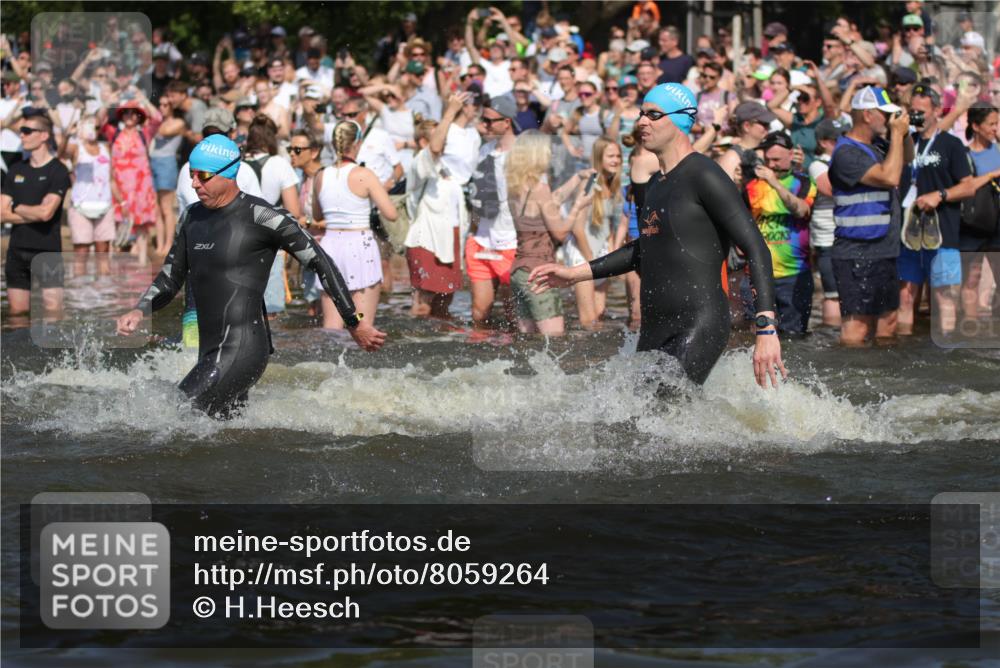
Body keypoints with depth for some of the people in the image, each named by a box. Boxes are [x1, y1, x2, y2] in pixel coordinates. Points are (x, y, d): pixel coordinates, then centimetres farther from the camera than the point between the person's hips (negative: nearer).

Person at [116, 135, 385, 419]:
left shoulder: (259, 217, -11)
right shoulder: (192, 218, 13)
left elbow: (320, 262, -7)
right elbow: (170, 278, 21)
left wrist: (355, 323, -5)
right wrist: (140, 311, 1)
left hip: (241, 350, -9)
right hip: (210, 351, 9)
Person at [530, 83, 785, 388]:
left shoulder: (704, 176, -9)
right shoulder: (656, 185, 18)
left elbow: (756, 250, -14)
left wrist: (766, 329, -23)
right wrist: (576, 273, 31)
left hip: (701, 325, -9)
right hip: (653, 330, 9)